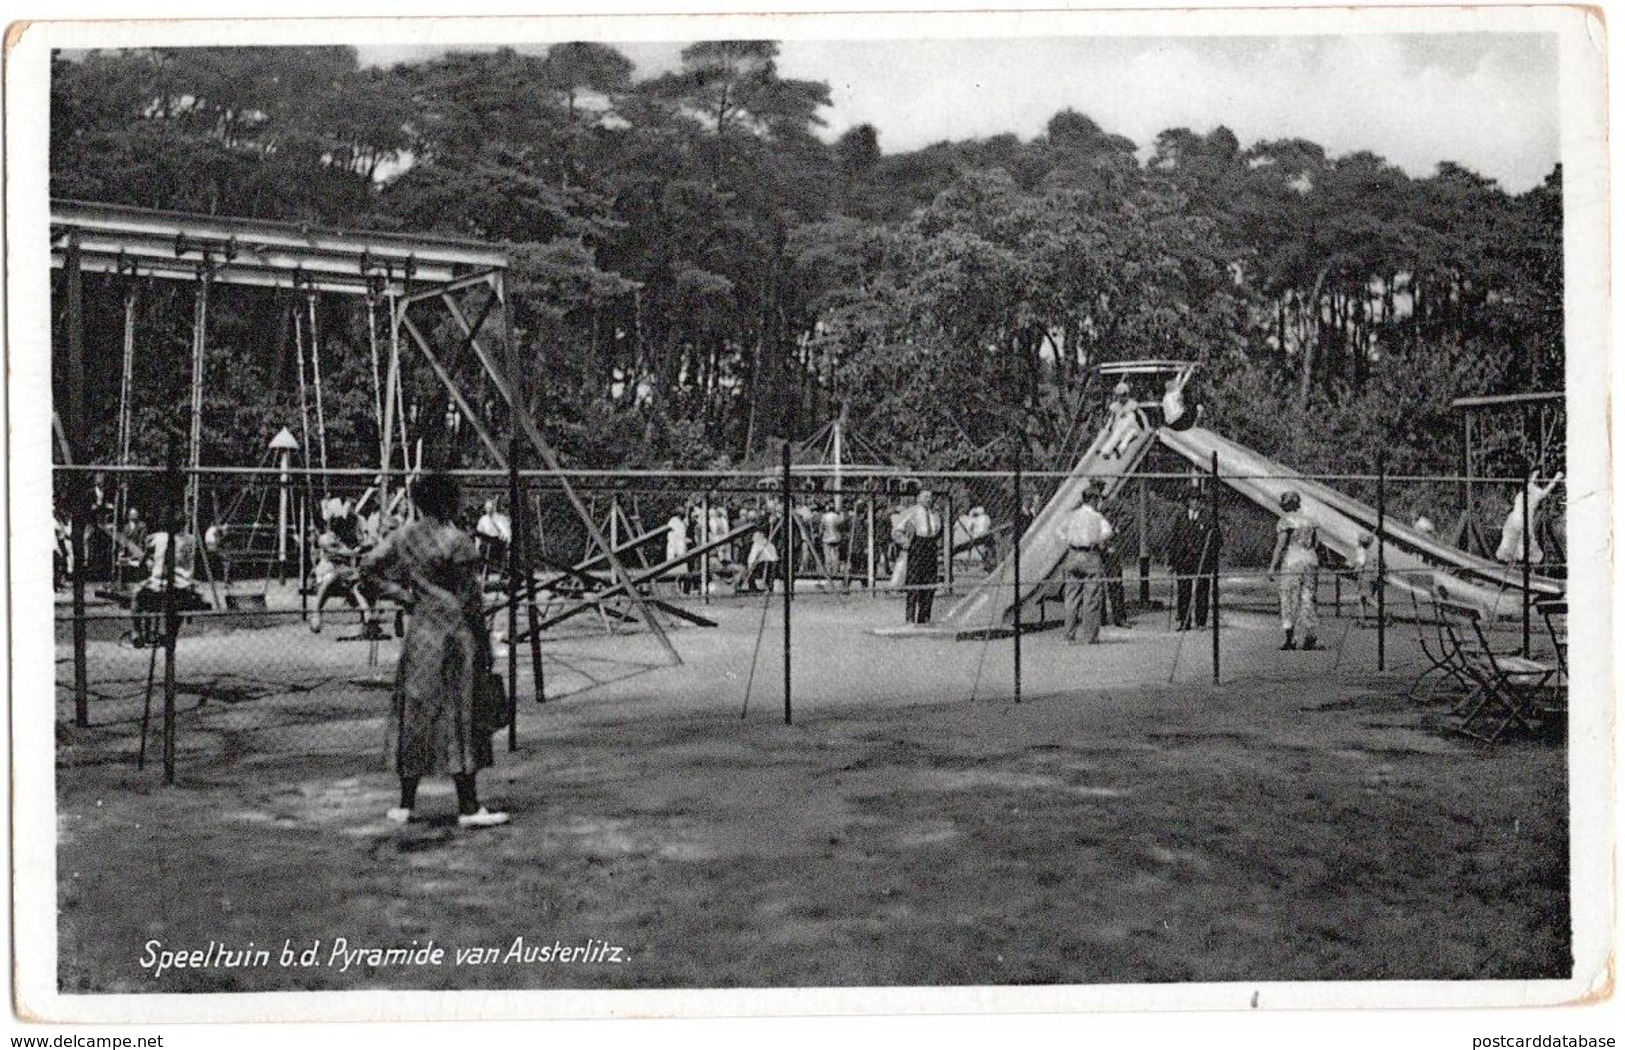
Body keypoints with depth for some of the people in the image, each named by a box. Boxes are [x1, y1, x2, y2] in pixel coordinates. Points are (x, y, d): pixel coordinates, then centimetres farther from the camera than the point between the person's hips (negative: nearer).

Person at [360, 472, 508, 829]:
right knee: (458, 717, -4)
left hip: (420, 632, 6)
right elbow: (470, 601, -12)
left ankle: (406, 803, 18)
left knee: (414, 714, 12)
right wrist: (484, 649, -7)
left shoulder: (404, 536, 5)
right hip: (454, 635, -6)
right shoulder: (457, 542, -12)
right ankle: (468, 807, -3)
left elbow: (368, 566, 10)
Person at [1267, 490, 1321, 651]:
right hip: (1310, 560, 5)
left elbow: (1280, 546, -13)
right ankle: (1309, 639, 2)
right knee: (1308, 600, 6)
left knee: (1290, 601, 0)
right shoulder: (1309, 520, 12)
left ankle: (1290, 639, -2)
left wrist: (1272, 567, -12)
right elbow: (1313, 545, 16)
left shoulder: (1285, 521, -7)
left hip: (1292, 562, -5)